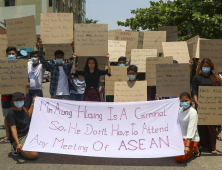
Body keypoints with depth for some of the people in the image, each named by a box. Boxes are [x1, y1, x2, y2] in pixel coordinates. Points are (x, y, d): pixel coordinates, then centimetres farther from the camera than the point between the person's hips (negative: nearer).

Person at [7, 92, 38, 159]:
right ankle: (16, 147, -1)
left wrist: (33, 103, 29)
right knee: (34, 155, -23)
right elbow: (13, 129, -24)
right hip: (18, 138, -9)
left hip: (27, 135, 9)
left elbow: (28, 115, 30)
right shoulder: (11, 113, -17)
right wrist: (18, 143, -36)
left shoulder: (23, 109, 6)